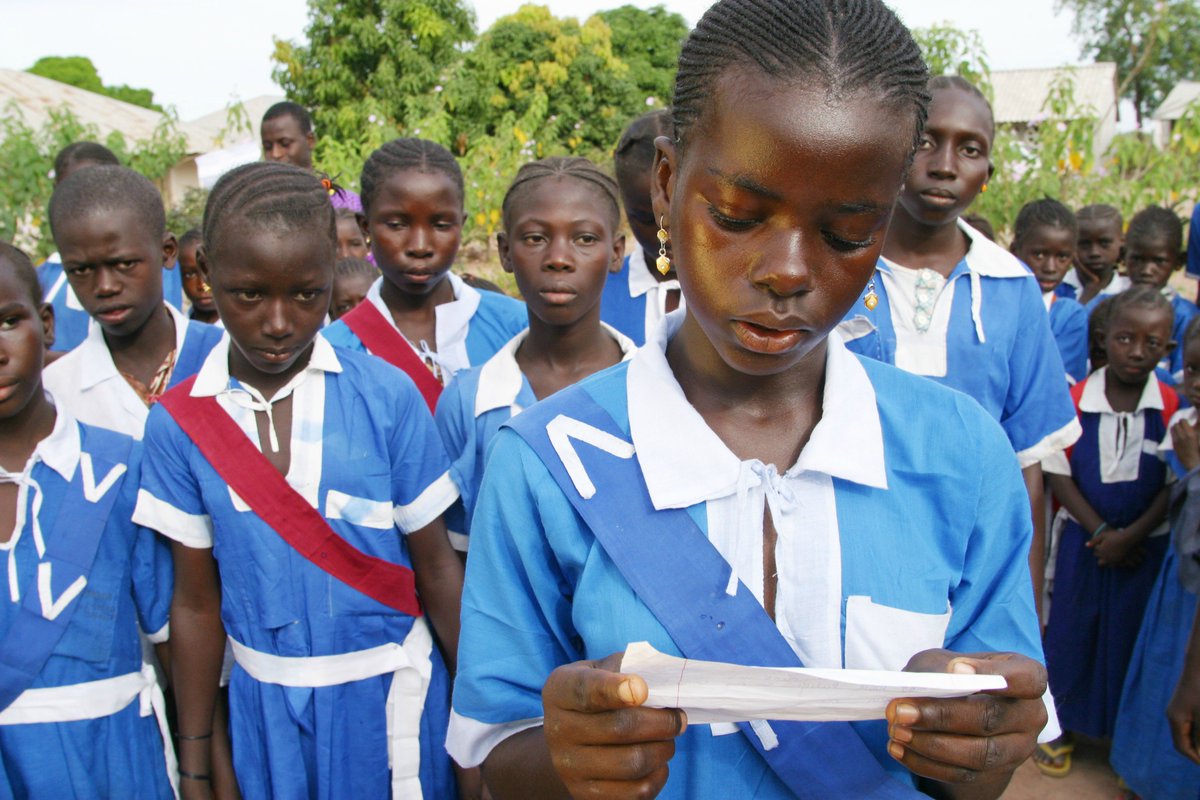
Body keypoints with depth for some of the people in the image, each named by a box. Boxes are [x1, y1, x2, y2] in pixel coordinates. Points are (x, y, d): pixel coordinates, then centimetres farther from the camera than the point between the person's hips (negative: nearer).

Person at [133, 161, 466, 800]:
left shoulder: (387, 398, -13)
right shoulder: (178, 423, -6)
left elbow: (437, 569, -5)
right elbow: (196, 601, 1)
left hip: (390, 695, -1)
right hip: (264, 702, 2)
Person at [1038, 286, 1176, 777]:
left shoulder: (1174, 408, -8)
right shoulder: (1074, 400, -9)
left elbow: (1175, 487, -4)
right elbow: (1059, 476, -5)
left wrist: (1129, 536, -11)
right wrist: (1101, 531, -12)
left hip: (1144, 546, 0)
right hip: (1084, 538, 0)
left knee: (1129, 638, 9)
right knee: (1071, 631, 9)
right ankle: (1063, 725, 29)